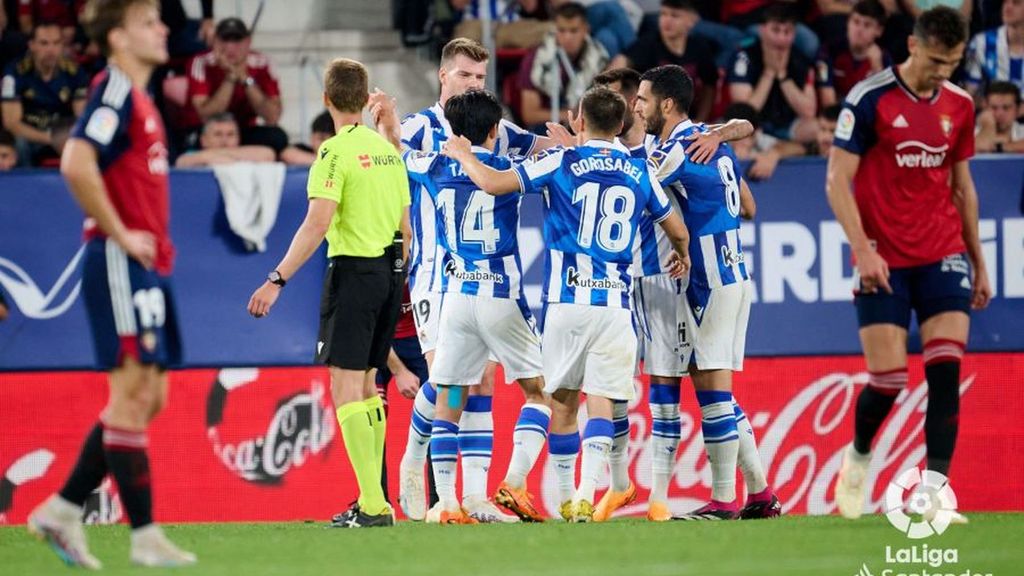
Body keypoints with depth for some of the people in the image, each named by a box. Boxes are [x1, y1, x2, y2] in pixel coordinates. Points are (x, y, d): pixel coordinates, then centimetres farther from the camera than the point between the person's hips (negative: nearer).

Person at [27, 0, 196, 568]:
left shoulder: (138, 97, 18)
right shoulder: (114, 90, -12)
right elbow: (76, 164, -25)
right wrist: (120, 234, -19)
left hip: (147, 266, 10)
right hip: (121, 264, -10)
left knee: (149, 396, 10)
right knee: (134, 393, -7)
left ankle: (63, 510, 14)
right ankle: (145, 536, -5)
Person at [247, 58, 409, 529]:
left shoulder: (336, 151, -11)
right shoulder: (387, 150, 11)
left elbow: (317, 224, -20)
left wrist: (277, 280, -21)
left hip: (354, 272, -8)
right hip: (391, 272, 8)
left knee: (346, 387, -7)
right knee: (365, 386, 16)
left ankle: (372, 505, -14)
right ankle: (373, 501, 16)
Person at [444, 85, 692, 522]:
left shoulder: (562, 162, -1)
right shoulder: (639, 172, 9)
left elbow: (493, 183, -5)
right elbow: (677, 230, 22)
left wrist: (462, 155, 15)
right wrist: (681, 256, 45)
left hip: (567, 299, -1)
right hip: (616, 302, 1)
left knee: (563, 399, 11)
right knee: (601, 400, -2)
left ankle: (566, 497, 15)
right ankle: (586, 495, -17)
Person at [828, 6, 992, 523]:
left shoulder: (959, 105, 7)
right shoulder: (869, 100, -8)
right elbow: (838, 181, -8)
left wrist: (979, 262, 18)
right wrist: (863, 248, -17)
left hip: (943, 256, 4)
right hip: (884, 262, -4)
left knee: (946, 371, -11)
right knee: (888, 381, -4)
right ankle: (858, 457, 26)